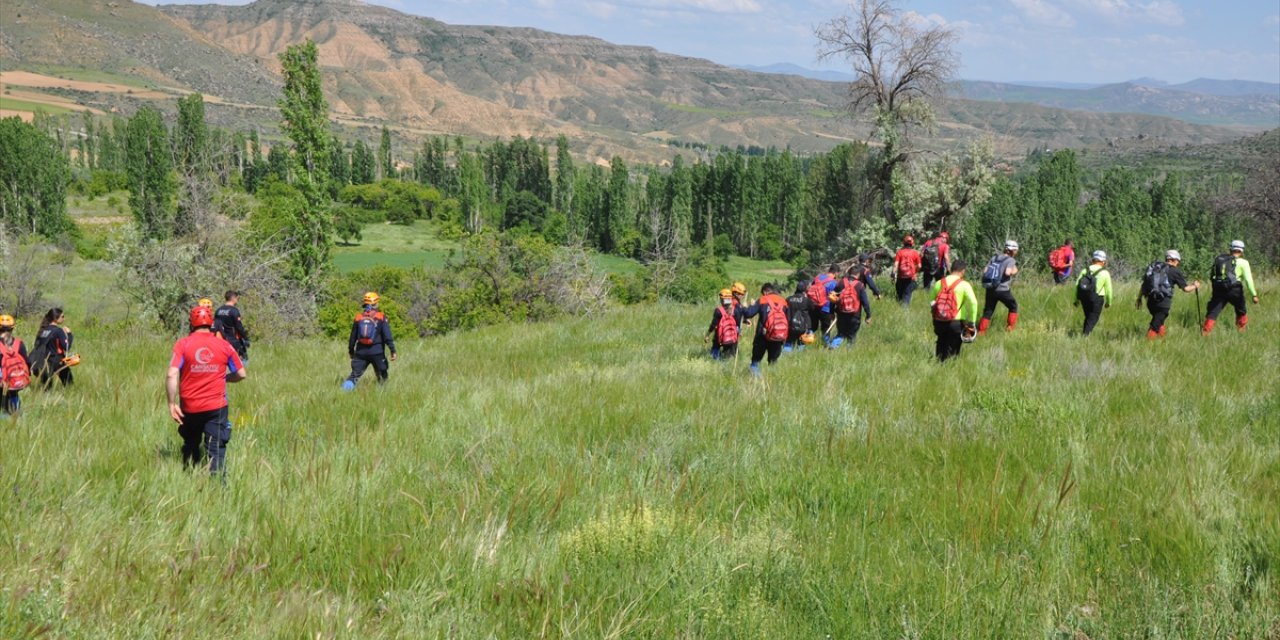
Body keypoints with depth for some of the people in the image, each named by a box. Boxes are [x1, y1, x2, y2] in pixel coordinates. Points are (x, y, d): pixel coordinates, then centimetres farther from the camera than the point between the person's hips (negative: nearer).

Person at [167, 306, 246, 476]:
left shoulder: (182, 344, -6)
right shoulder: (224, 346, -1)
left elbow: (172, 375, -16)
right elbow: (241, 374, 6)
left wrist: (172, 403, -11)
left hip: (190, 408, 1)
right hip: (216, 406, -1)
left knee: (191, 446, 21)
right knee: (216, 448, 0)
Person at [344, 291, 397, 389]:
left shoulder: (359, 317, 6)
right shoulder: (381, 317, -4)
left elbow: (353, 337, 13)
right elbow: (387, 336, -9)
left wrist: (351, 350, 25)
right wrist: (393, 351, -6)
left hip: (361, 352, 3)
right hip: (377, 352, -3)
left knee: (355, 375, 2)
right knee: (382, 377, 13)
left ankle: (344, 390, -17)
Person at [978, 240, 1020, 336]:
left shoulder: (994, 257, 11)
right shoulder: (1011, 260, -5)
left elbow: (984, 271, 5)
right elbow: (1007, 272, -21)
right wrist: (1014, 271, -2)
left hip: (990, 289, 5)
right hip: (1003, 290, -5)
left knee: (988, 311, 13)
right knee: (1013, 306, 19)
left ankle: (981, 332, 6)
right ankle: (1011, 328, 18)